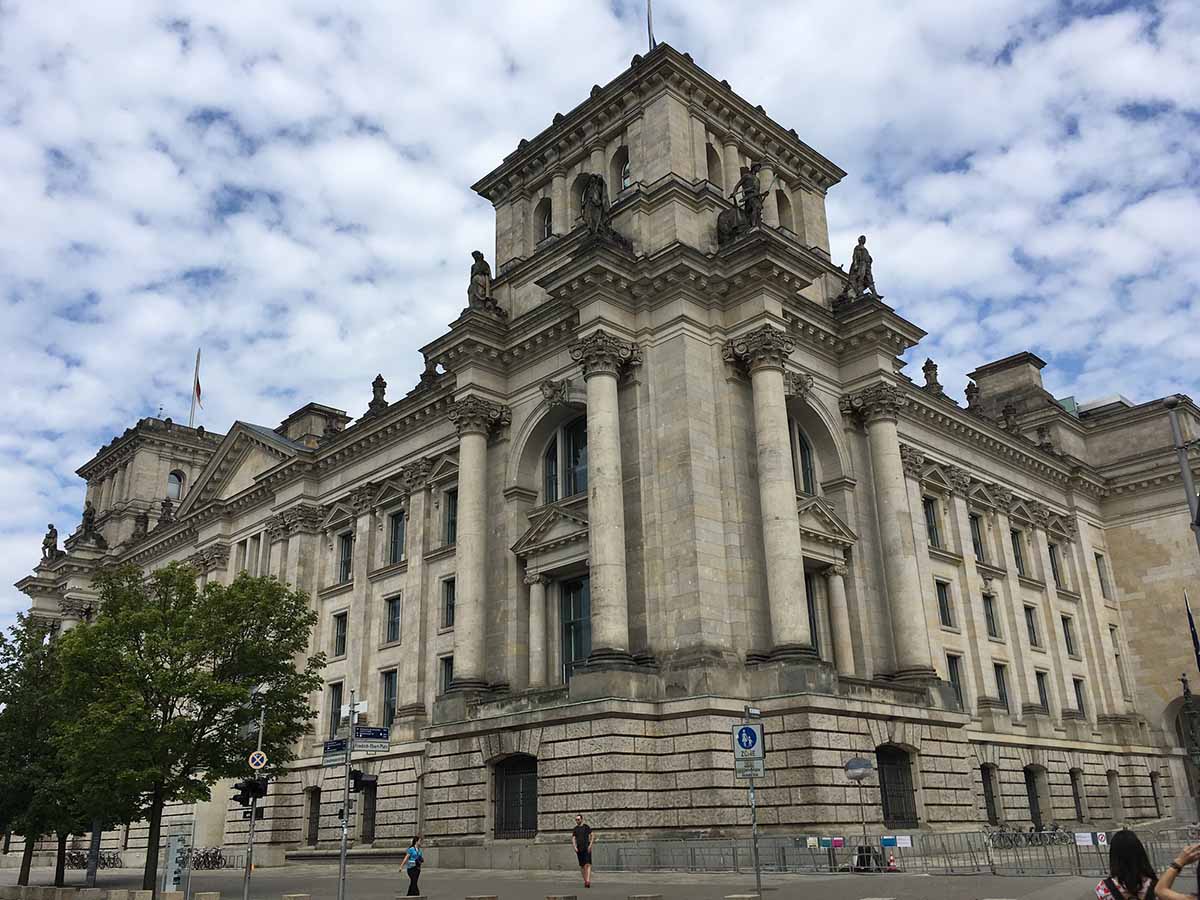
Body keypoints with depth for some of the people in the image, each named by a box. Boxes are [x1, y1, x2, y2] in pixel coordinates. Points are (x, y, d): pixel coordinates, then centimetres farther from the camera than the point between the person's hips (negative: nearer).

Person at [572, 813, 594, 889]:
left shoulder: (586, 827, 1)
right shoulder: (575, 829, 13)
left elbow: (593, 836, -1)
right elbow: (573, 838, 12)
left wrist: (590, 845, -11)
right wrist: (575, 847, -4)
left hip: (586, 848, -5)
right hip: (579, 849, 5)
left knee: (587, 864, -15)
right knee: (582, 866, 6)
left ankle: (588, 881, -27)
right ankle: (585, 881, 14)